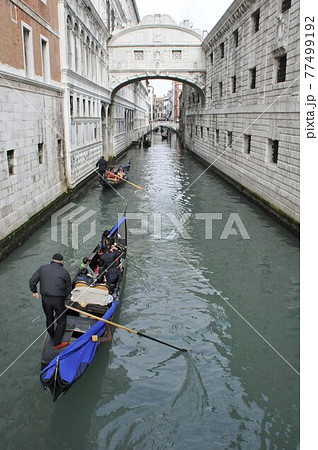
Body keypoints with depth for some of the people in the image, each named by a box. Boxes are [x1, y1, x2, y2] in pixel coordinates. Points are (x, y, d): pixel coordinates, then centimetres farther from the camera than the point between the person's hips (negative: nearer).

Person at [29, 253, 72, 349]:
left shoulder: (43, 268, 2)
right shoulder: (64, 272, -3)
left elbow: (32, 281, 1)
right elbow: (69, 288, 1)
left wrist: (34, 292, 16)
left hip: (45, 299, 3)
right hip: (58, 299, -3)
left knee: (49, 319, 24)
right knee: (61, 320, 11)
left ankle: (52, 336, 43)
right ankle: (57, 343, 15)